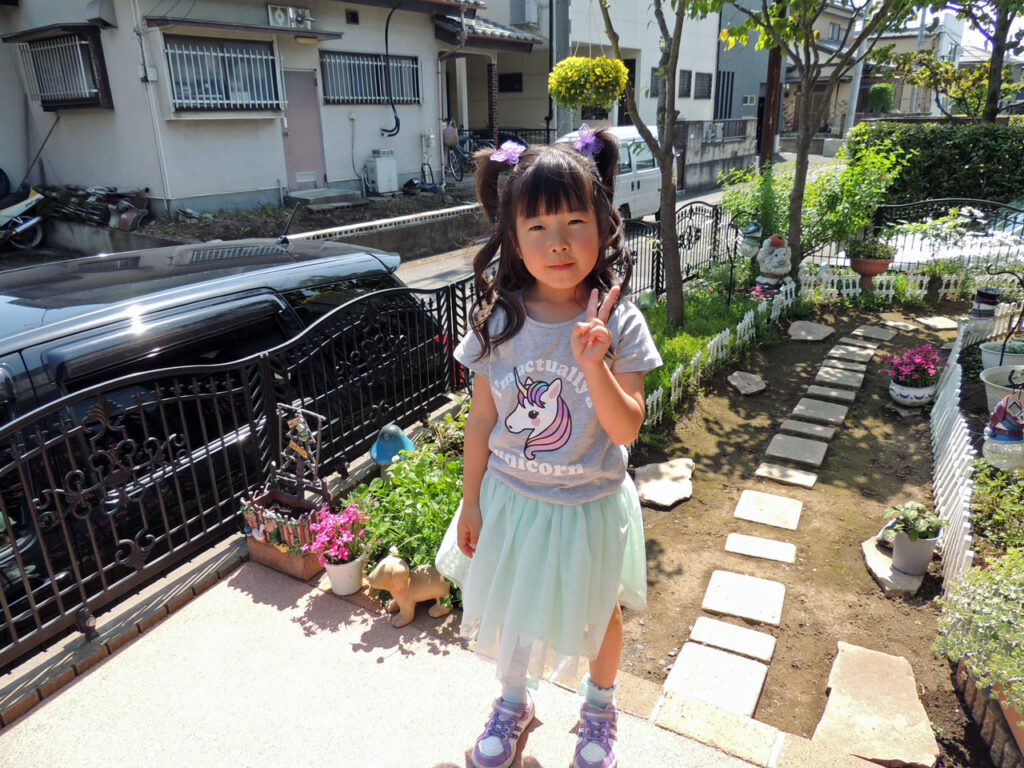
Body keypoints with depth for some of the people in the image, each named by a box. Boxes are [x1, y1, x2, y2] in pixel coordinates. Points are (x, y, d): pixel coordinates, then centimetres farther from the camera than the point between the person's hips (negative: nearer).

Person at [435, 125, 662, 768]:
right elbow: (482, 419, -4)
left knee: (597, 613, 22)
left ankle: (600, 706, 55)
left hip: (589, 504, -1)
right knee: (510, 606, 23)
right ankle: (514, 699, 55)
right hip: (510, 498, 2)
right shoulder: (499, 321, -13)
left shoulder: (618, 323, -17)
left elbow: (626, 430, -19)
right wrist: (471, 502, 2)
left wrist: (593, 364, -35)